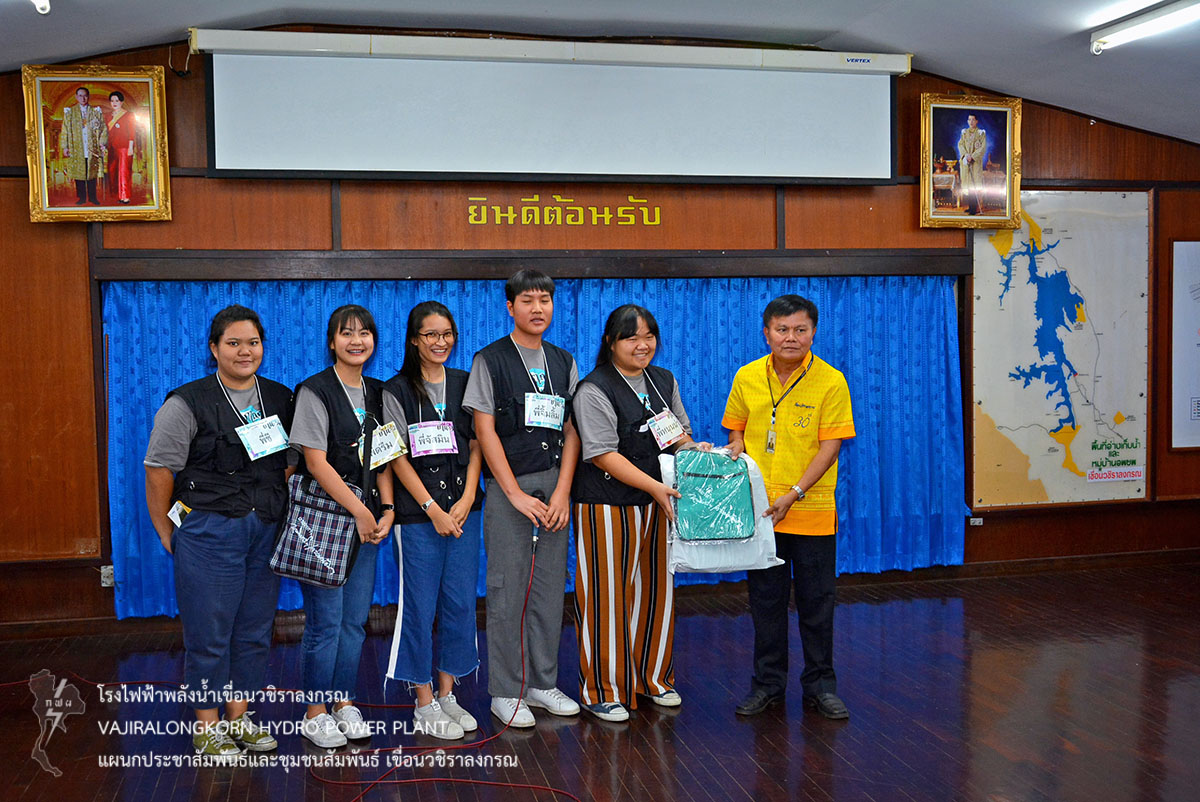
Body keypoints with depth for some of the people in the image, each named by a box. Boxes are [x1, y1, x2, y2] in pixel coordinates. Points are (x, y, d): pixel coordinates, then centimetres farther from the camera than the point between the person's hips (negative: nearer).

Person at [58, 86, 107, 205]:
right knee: (79, 174, 2)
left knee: (92, 173, 4)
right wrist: (65, 147, -1)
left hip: (92, 149, 0)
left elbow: (104, 128, 7)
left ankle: (92, 197, 13)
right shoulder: (69, 112, 7)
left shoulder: (96, 111, 8)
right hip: (77, 149, 0)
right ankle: (81, 198, 10)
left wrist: (103, 143, -5)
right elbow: (65, 130, 6)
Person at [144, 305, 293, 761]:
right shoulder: (187, 404, -8)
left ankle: (238, 717, 27)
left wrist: (280, 511, 9)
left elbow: (292, 462, 16)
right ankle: (206, 728, 16)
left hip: (267, 531, 5)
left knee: (255, 630, 11)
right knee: (209, 633, 1)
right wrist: (168, 534, -3)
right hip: (208, 532, -5)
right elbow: (159, 472, -7)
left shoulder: (281, 399, 8)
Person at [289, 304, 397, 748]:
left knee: (356, 618, 10)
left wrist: (386, 509, -2)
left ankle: (344, 702, 24)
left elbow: (385, 459, 12)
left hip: (367, 518, 6)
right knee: (325, 620, -2)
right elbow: (316, 462, -13)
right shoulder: (315, 391, -7)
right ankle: (315, 712, 13)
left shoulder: (378, 392, 12)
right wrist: (360, 511, -13)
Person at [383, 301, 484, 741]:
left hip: (464, 510, 4)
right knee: (420, 606, 1)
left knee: (460, 603, 7)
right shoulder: (396, 391, -2)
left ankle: (447, 693, 21)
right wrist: (433, 508, -11)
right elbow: (398, 457, -6)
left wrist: (466, 500, -5)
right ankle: (424, 704, 13)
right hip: (418, 512, -4)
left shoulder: (465, 384, 10)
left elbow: (476, 446, 7)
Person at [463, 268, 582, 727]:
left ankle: (542, 683, 20)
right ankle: (505, 692, 10)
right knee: (507, 590, -1)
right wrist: (517, 495, -12)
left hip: (554, 486, 4)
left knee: (550, 587, 8)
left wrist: (562, 492, -4)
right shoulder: (490, 361, -2)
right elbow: (485, 431, -6)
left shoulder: (564, 362, 11)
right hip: (508, 487, -4)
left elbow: (572, 431, 8)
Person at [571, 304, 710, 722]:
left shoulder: (665, 381, 11)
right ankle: (603, 690, 12)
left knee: (656, 587, 13)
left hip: (657, 501, 7)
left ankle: (654, 677, 30)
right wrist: (655, 487, -21)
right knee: (609, 593, -1)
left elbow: (680, 432, 20)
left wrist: (694, 449, -3)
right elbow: (604, 455, -17)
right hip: (607, 506, -7)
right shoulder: (594, 390, -12)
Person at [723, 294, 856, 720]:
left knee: (816, 600, 7)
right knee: (765, 598, 11)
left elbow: (830, 445, -11)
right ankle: (768, 682, 25)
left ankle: (820, 684, 22)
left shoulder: (830, 381, -8)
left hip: (812, 511, -2)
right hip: (758, 508, 3)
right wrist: (736, 453, -7)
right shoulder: (747, 377, 2)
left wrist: (793, 494, -17)